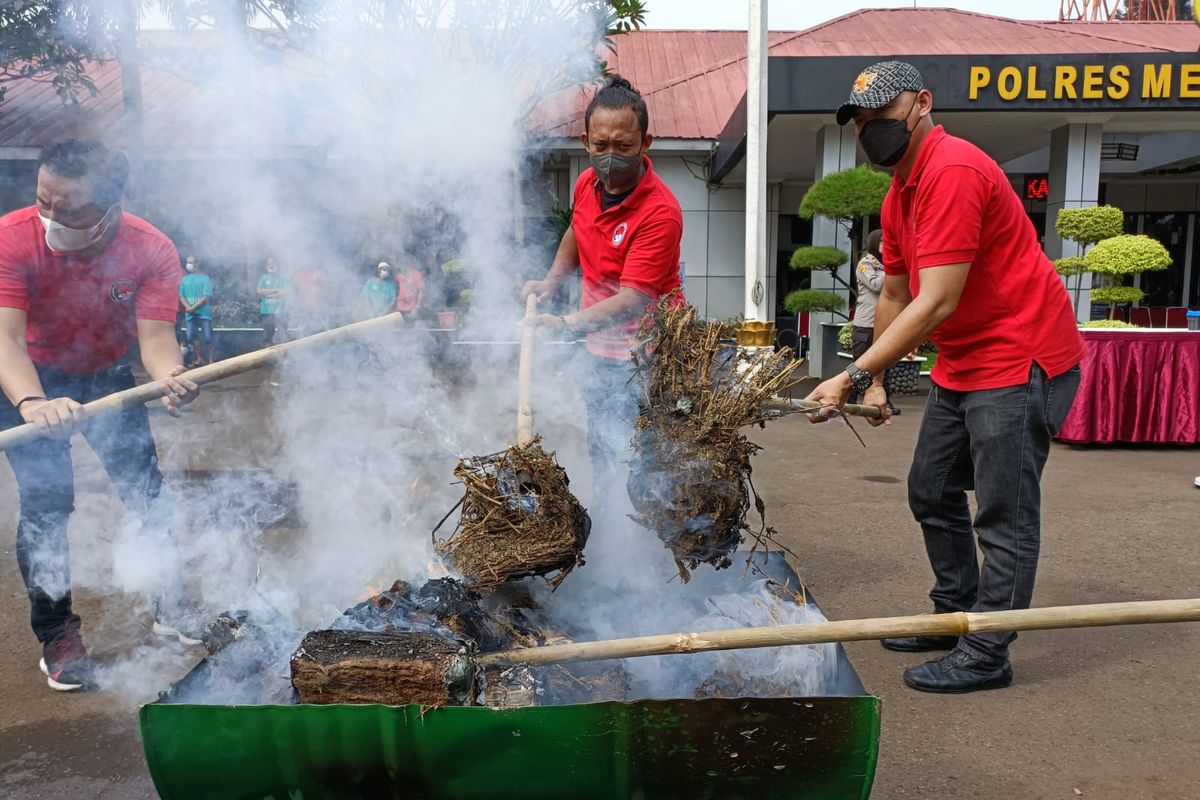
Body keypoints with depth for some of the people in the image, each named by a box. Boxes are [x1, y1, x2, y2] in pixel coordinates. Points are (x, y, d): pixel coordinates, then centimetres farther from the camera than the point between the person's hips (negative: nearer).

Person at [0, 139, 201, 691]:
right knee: (45, 505, -9)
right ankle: (57, 635, 7)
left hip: (108, 376, 2)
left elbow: (155, 336, -32)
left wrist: (172, 377, -56)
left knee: (147, 491, 1)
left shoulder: (152, 251, -25)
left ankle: (171, 605, 20)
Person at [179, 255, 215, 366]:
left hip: (204, 312, -4)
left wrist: (193, 307, -13)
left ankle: (210, 360, -2)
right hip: (190, 314, 4)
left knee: (207, 337, -7)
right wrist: (188, 307, -11)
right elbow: (181, 296, 8)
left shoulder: (205, 278, -1)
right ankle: (199, 359, 13)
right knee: (191, 337, 3)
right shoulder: (184, 279, 11)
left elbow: (206, 297, -8)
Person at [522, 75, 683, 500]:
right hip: (600, 349, 8)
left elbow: (634, 298, -31)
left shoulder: (660, 212, -24)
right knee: (601, 454, 19)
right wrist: (551, 280, 11)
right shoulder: (587, 184, -1)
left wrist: (566, 323, -42)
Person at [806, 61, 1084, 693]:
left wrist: (855, 375, -26)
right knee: (932, 493, 16)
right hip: (960, 368, 11)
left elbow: (937, 303, -27)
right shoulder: (898, 197, 11)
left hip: (1020, 362, -10)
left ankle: (985, 657, 7)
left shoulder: (953, 171, -21)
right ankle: (954, 616, 32)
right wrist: (877, 382, 12)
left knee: (1004, 514, -4)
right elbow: (894, 296, 17)